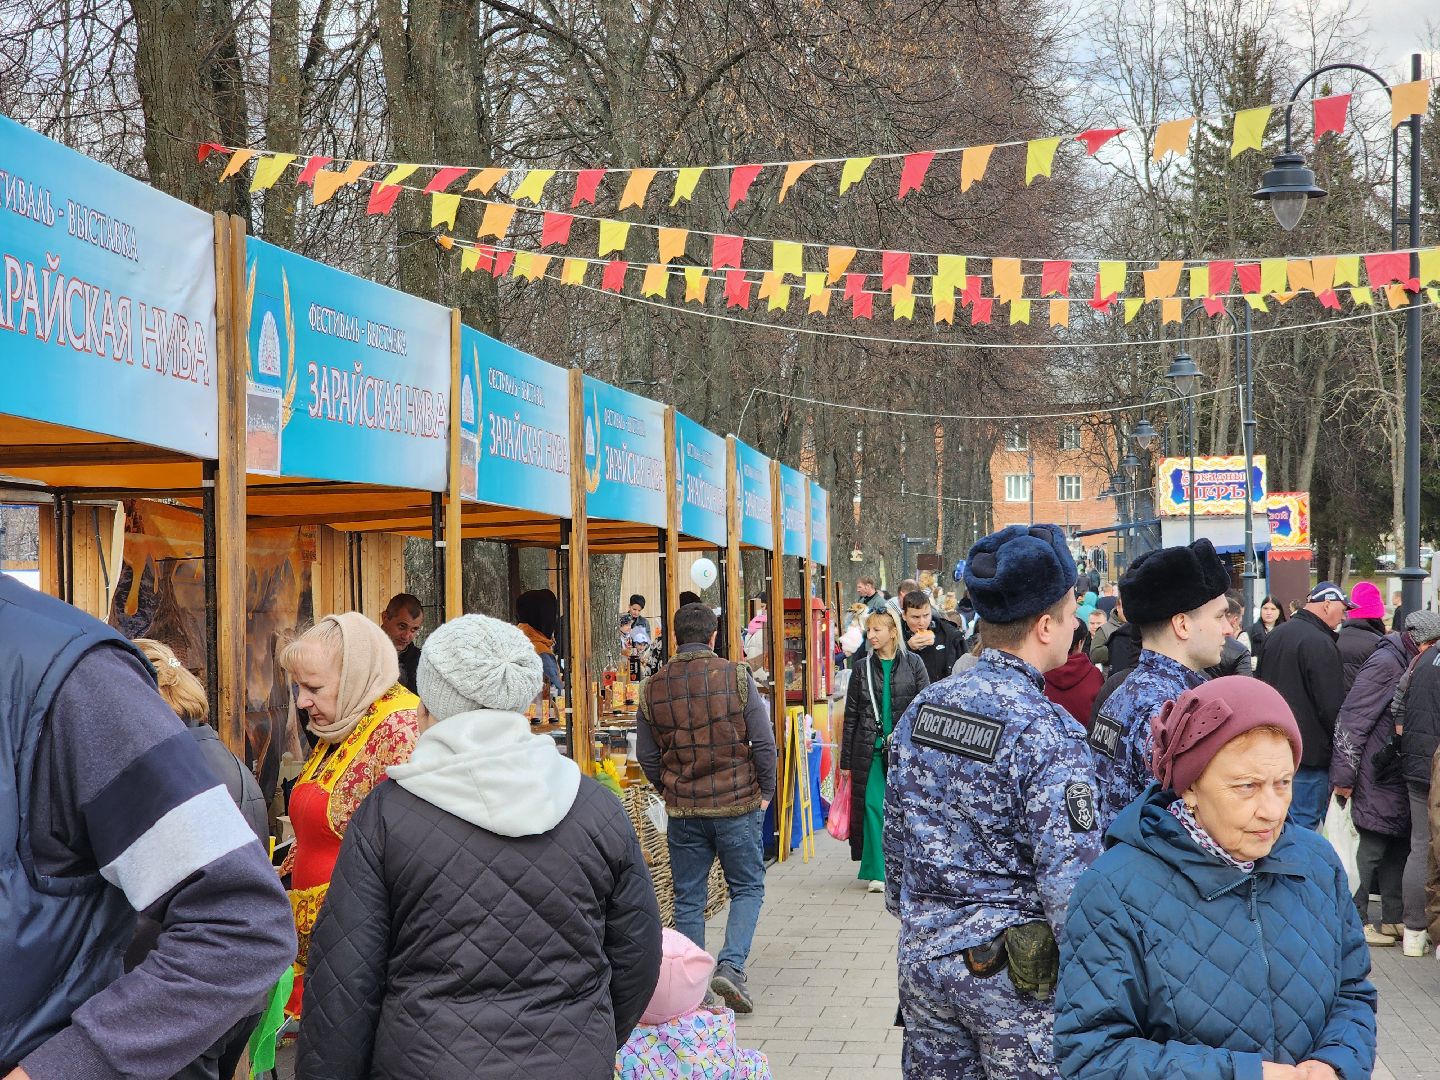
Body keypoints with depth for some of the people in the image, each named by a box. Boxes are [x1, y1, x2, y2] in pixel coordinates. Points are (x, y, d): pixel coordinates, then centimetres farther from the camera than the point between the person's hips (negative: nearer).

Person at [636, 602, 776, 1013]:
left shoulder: (653, 687, 1)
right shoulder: (736, 677, -8)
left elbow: (646, 755, 6)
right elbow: (763, 742, -8)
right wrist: (765, 791, 5)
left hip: (682, 810, 2)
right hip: (738, 803, -2)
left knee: (688, 898, 11)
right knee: (747, 888, 11)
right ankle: (731, 965, -6)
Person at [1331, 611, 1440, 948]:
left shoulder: (1411, 665, 12)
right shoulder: (1384, 663, -15)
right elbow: (1351, 718, -17)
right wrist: (1344, 775, -16)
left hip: (1400, 775, 8)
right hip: (1377, 777, -8)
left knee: (1399, 844, 11)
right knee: (1372, 845, -4)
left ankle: (1393, 918, 20)